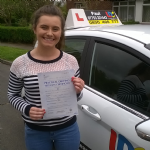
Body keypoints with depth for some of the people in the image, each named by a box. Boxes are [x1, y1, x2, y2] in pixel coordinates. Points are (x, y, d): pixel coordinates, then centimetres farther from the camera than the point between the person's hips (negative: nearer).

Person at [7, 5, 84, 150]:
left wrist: (77, 92, -19)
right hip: (36, 132, 0)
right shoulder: (20, 64, -12)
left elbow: (75, 98, 3)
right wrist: (26, 109, -17)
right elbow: (12, 95, 1)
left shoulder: (70, 61, -8)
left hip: (67, 129, 1)